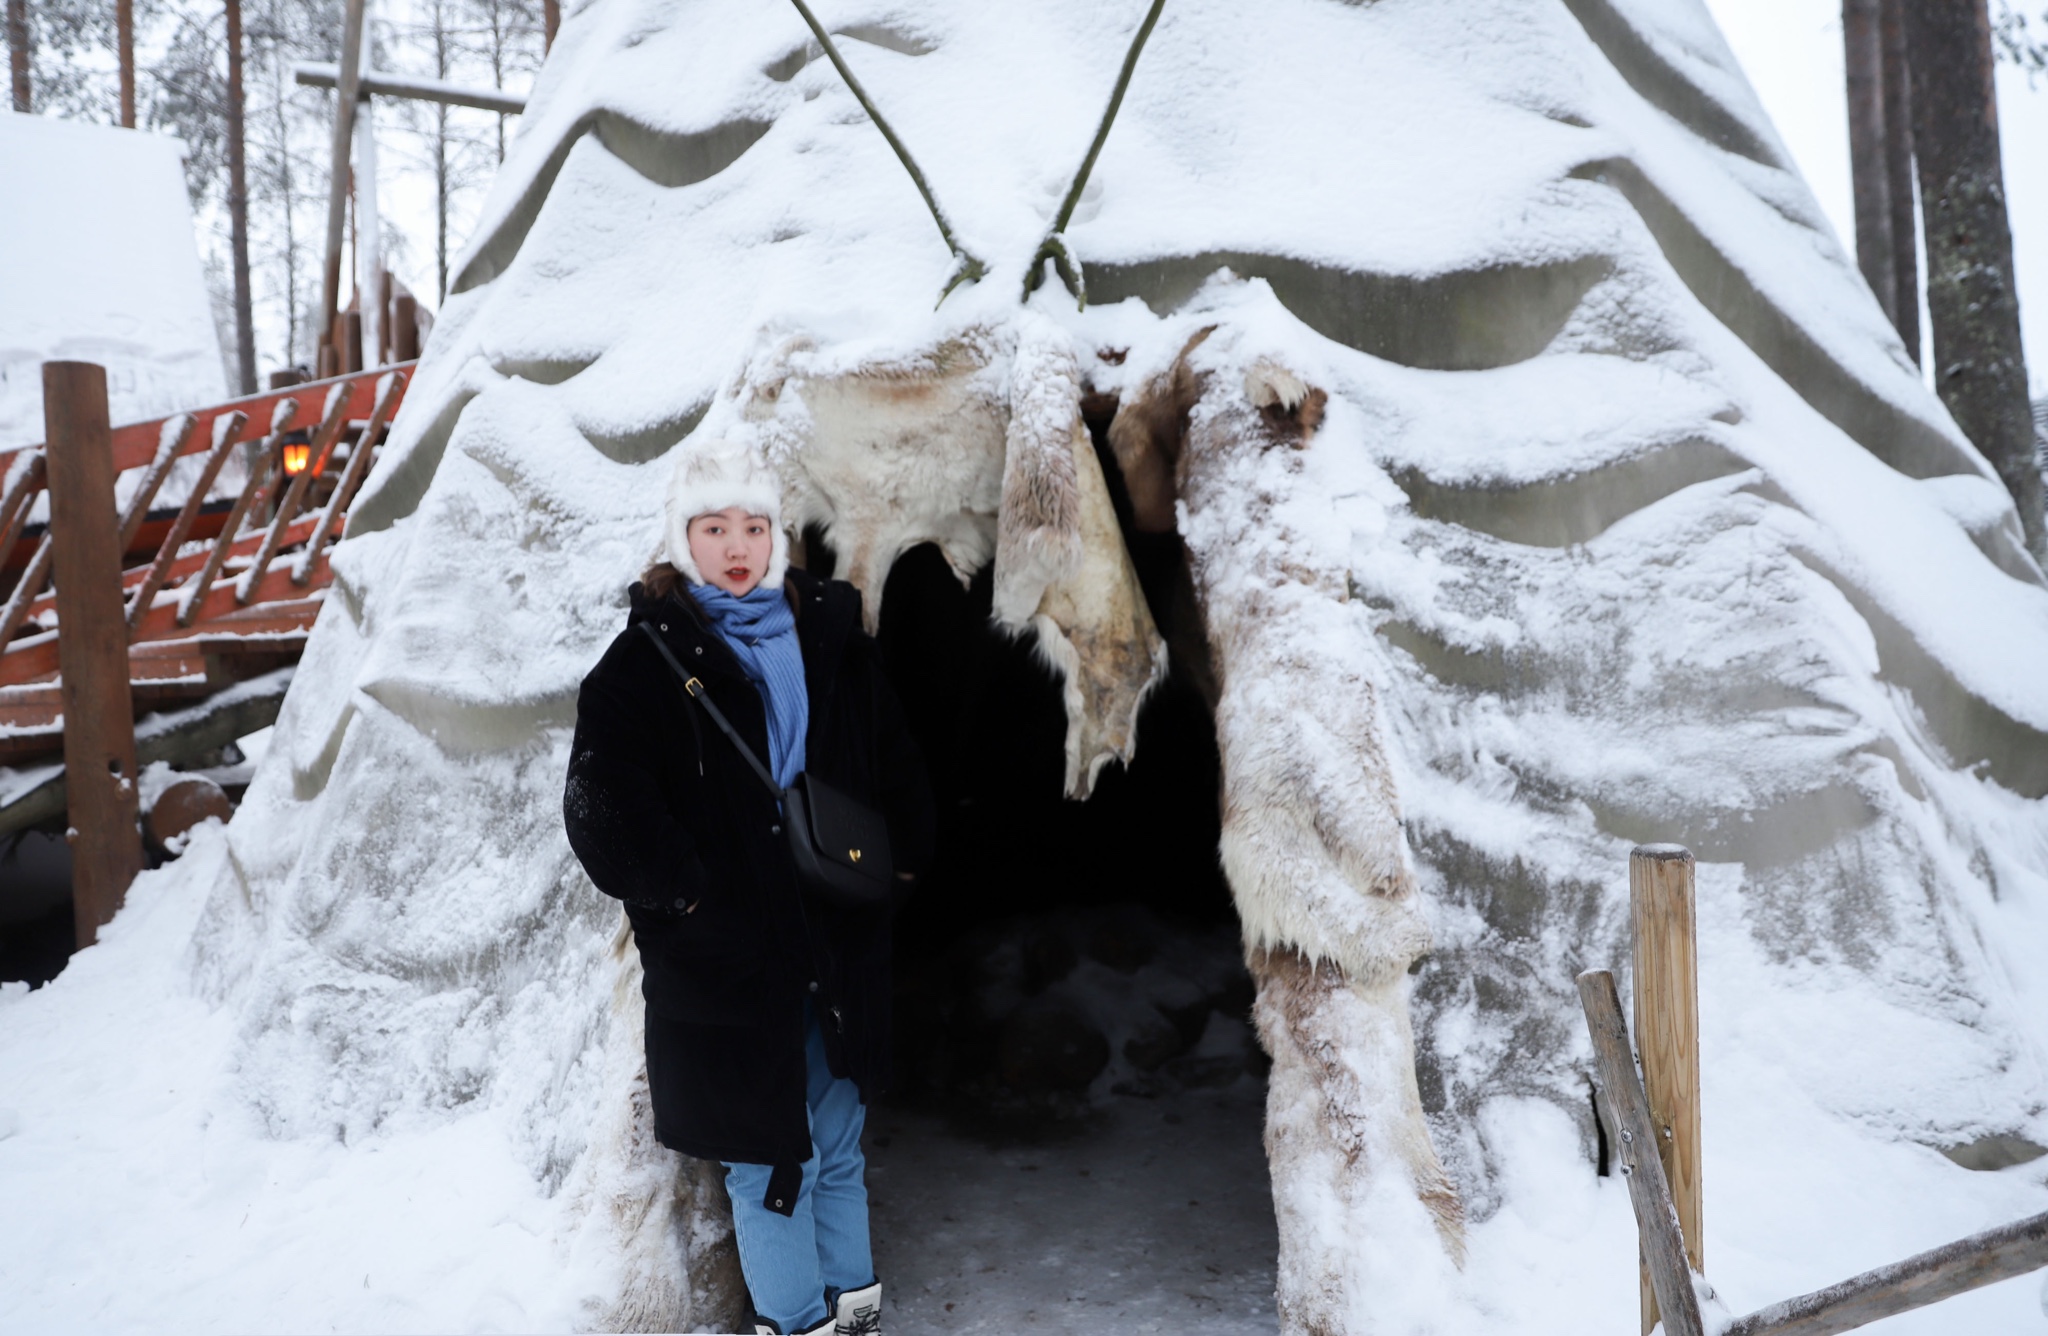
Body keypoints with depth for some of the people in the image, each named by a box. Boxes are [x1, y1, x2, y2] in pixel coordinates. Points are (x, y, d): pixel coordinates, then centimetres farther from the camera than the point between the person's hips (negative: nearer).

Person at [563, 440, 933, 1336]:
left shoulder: (830, 638, 8)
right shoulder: (647, 659, -4)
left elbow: (895, 763, 17)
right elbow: (603, 804, -13)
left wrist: (899, 858, 8)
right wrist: (683, 893, -17)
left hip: (838, 946, 4)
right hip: (725, 959, -4)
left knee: (837, 1142, 17)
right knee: (769, 1158, 4)